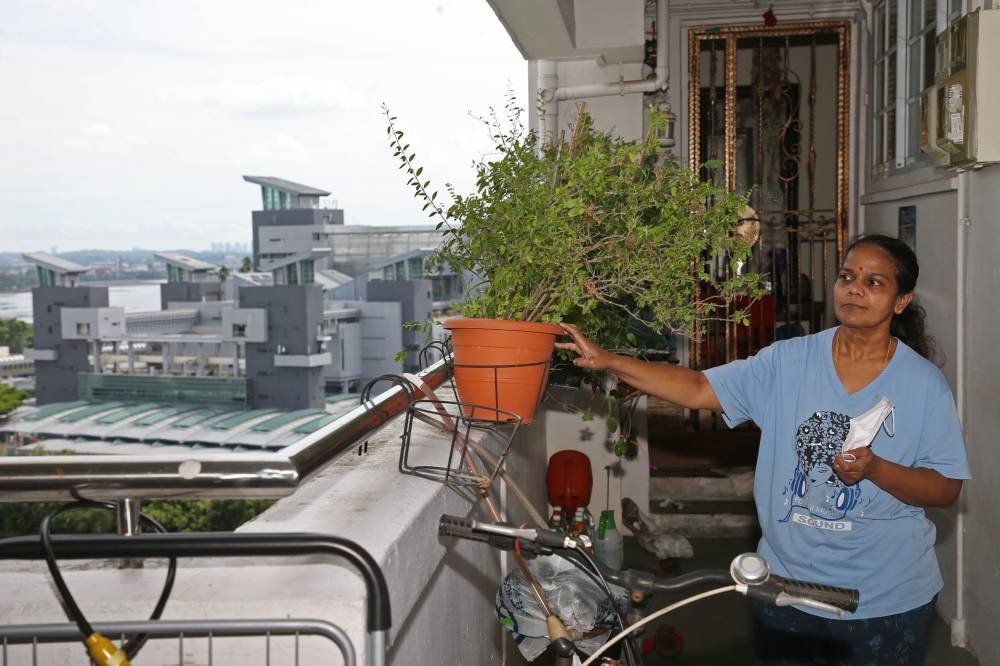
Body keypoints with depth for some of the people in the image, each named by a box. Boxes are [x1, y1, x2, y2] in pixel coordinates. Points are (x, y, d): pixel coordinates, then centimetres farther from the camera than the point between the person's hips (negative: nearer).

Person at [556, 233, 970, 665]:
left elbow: (946, 489, -5)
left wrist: (874, 469, -23)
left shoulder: (924, 384, -7)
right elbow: (698, 390, -9)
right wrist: (608, 361, -20)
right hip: (785, 582, 2)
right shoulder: (789, 362, -4)